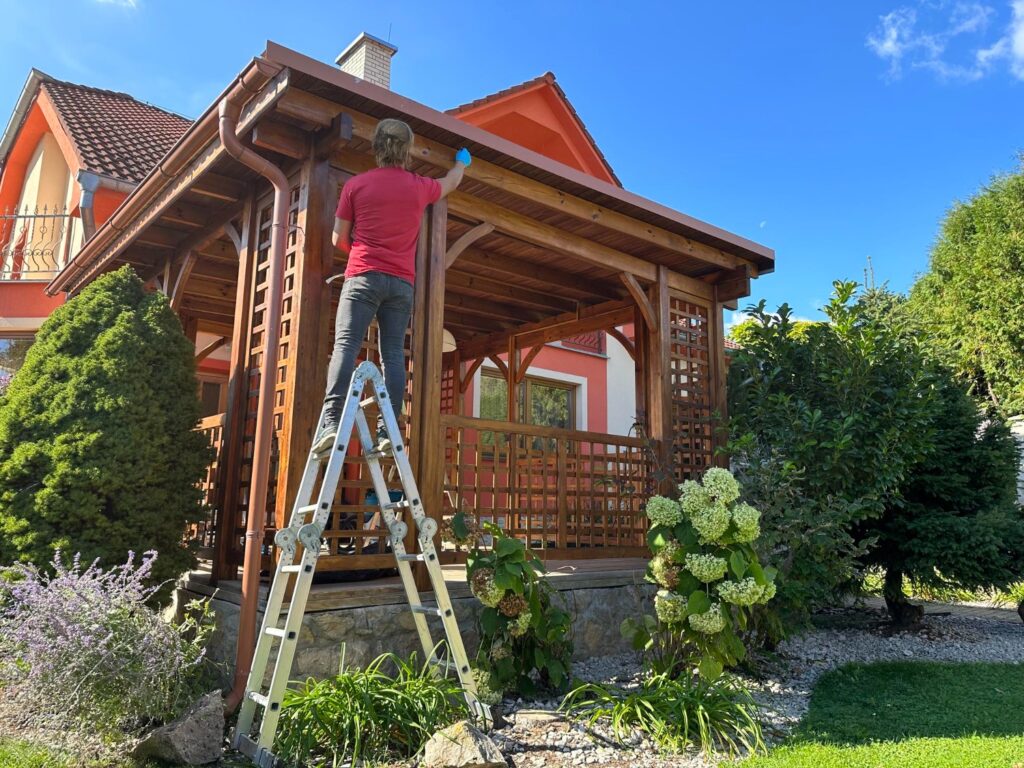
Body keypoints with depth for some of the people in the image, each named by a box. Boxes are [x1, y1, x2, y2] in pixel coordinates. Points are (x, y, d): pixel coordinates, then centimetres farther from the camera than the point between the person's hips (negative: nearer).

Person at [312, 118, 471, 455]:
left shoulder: (356, 184, 5)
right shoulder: (420, 186, 11)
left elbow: (339, 238, 10)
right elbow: (451, 182, 34)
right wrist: (463, 160, 55)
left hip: (364, 276, -2)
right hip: (402, 282, 2)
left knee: (346, 345, -9)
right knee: (393, 354, 0)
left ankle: (331, 422, -23)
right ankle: (388, 431, -6)